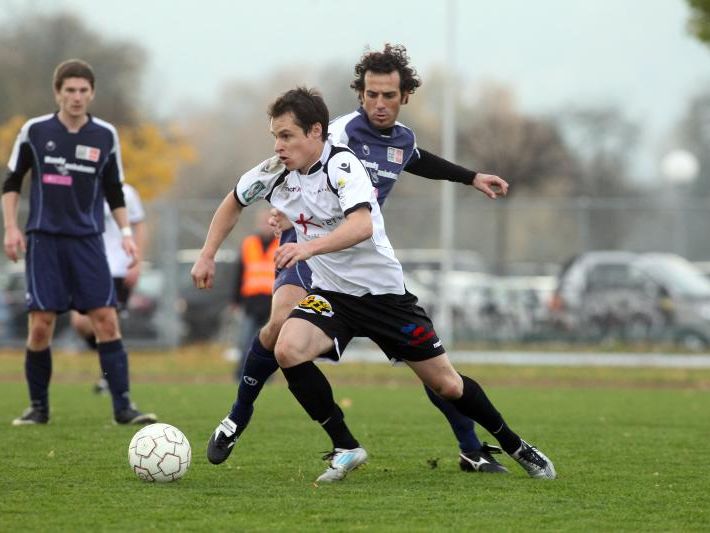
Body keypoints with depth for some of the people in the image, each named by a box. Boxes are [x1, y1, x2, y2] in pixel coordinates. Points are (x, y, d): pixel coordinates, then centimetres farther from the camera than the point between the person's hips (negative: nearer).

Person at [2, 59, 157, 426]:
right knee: (40, 323, -5)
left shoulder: (105, 136, 4)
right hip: (44, 240, -1)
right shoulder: (34, 131, 0)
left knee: (106, 319, -9)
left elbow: (114, 192, 14)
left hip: (87, 241, 1)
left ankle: (123, 406, -8)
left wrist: (126, 232, 3)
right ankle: (38, 406, 10)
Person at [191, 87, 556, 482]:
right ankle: (346, 449, -11)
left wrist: (309, 247, -53)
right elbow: (234, 202, 16)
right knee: (288, 350, -25)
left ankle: (514, 446, 26)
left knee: (446, 385, 1)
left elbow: (362, 226, -39)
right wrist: (208, 256, 9)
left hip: (383, 291, -4)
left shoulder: (342, 164, -22)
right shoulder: (275, 172, -5)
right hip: (330, 293, 4)